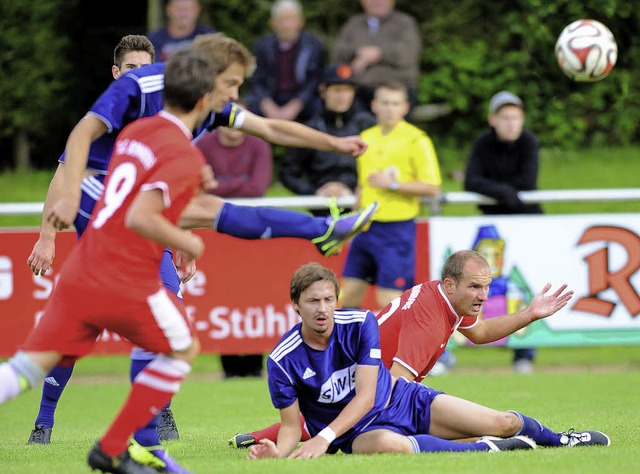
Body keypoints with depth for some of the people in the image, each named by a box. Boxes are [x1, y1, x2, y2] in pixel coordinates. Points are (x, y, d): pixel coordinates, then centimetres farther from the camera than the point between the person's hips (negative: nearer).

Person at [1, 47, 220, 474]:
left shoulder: (134, 132, 13)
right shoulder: (185, 155, -12)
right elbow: (140, 218, -23)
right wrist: (187, 243, -8)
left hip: (80, 275, 7)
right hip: (128, 284, -7)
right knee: (183, 350, 18)